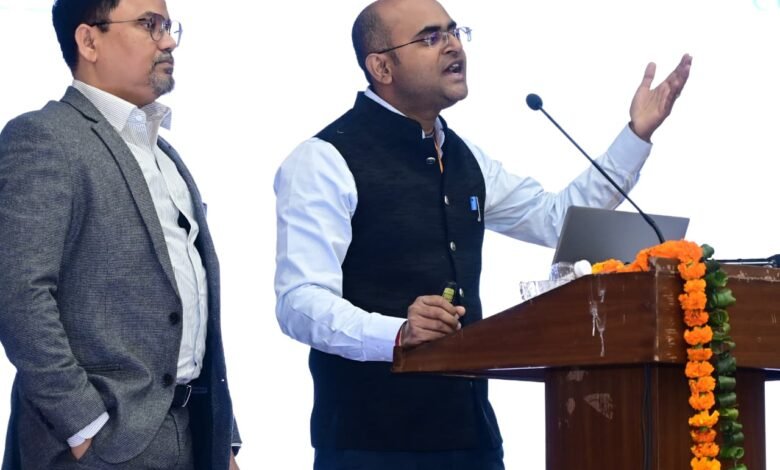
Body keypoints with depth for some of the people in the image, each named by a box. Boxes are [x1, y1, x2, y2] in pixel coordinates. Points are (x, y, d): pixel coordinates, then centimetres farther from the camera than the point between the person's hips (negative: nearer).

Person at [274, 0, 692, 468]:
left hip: (470, 429, 7)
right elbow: (301, 302, -18)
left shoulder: (464, 158, 14)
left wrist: (638, 134, 13)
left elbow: (558, 218, 23)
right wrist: (397, 333, -35)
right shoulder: (325, 162, -10)